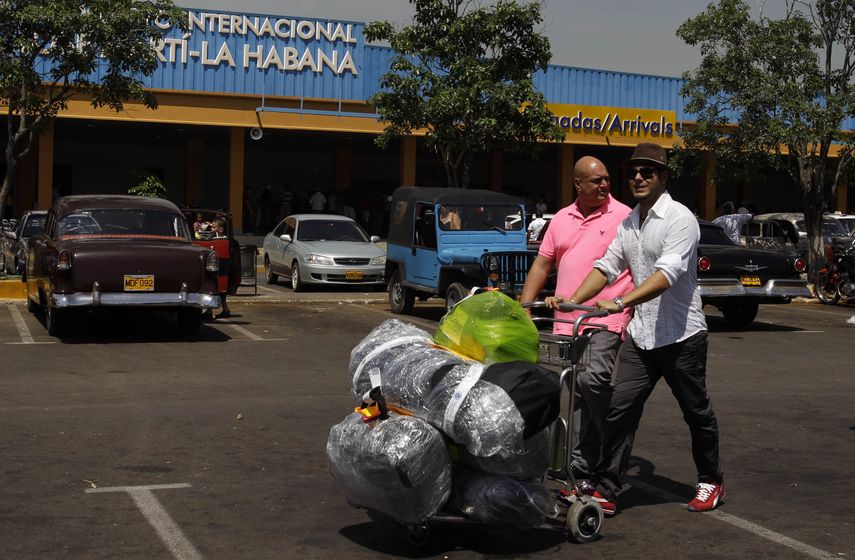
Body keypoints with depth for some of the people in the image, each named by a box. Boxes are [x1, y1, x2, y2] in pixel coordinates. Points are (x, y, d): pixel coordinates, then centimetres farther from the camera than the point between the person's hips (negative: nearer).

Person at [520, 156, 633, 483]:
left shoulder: (624, 217, -1)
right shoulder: (561, 219, 15)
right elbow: (542, 264, 17)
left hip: (606, 321, -6)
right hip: (567, 321, 6)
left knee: (592, 379, -24)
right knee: (577, 394, 9)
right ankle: (581, 464, 16)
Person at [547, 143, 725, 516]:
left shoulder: (679, 218, -13)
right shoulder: (628, 223, 11)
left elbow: (668, 272, -26)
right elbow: (607, 267, 11)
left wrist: (620, 302, -36)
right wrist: (573, 299, -6)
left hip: (681, 335, -6)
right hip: (640, 334, 6)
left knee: (697, 412, 10)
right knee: (620, 409, -3)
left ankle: (711, 482, 29)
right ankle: (604, 489, 0)